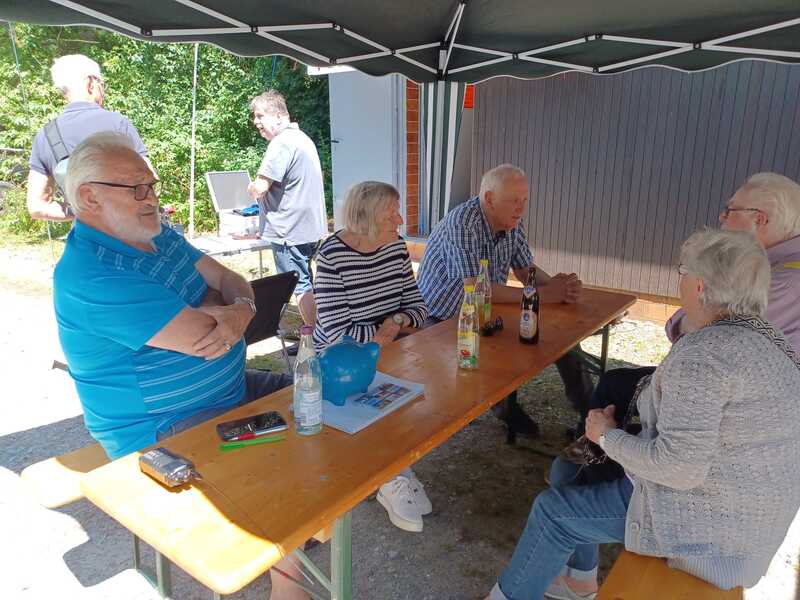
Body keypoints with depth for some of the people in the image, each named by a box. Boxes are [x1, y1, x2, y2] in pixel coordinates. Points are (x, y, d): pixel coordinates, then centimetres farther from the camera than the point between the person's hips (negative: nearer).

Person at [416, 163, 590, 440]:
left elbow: (525, 269, 8)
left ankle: (588, 406, 16)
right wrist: (542, 295, -28)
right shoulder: (462, 223, -26)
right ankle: (507, 408, 0)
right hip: (442, 320, -7)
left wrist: (558, 285, -14)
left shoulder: (512, 223, 0)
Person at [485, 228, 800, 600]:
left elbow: (680, 468, -31)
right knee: (567, 470, 16)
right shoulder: (763, 337, 4)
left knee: (554, 510, 2)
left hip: (712, 522, -9)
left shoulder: (701, 354, -29)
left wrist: (608, 436, -16)